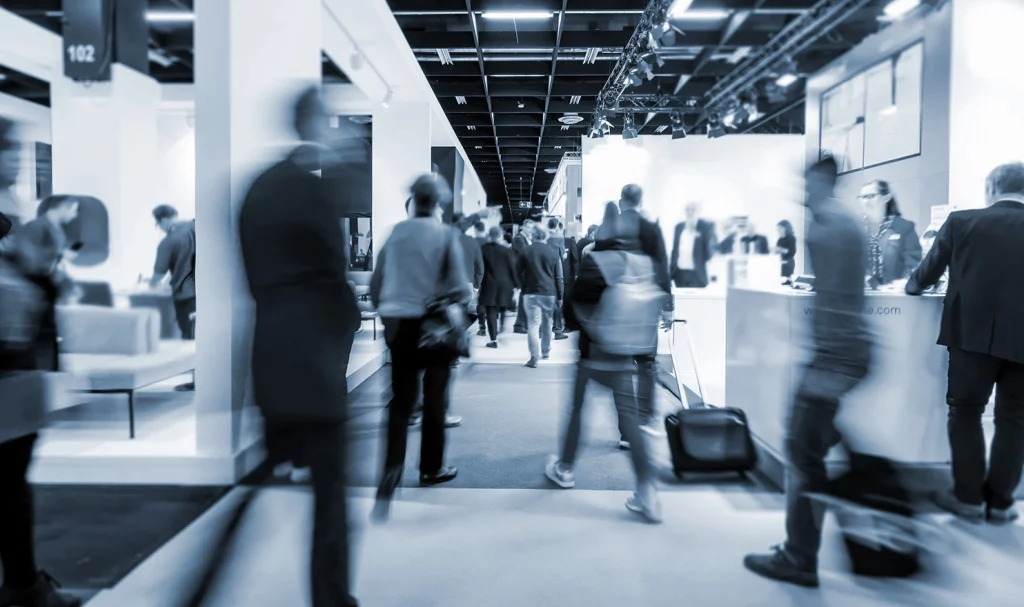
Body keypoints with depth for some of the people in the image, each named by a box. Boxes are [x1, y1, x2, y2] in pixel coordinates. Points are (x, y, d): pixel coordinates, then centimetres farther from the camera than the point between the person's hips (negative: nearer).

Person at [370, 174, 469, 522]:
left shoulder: (395, 233, 3)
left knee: (400, 403, 6)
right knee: (434, 400, 14)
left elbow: (375, 285, 6)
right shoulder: (446, 235, -8)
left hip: (399, 324, 3)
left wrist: (387, 313, 18)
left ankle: (389, 483, -4)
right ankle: (431, 469, 28)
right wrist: (466, 296, 10)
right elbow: (460, 287, -11)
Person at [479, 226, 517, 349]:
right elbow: (513, 268, -3)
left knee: (491, 312, 0)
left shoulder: (483, 250, -6)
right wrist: (515, 285, 3)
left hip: (489, 285, -1)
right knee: (502, 309, 23)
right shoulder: (507, 251, -5)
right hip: (504, 285, 1)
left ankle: (493, 339, -3)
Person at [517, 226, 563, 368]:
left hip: (531, 292, -2)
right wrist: (560, 296, 7)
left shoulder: (526, 251, -1)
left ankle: (534, 357, -16)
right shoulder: (553, 253, 1)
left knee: (533, 325, -6)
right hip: (549, 293, 2)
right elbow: (558, 277, 2)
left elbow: (518, 271, 2)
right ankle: (546, 352, 29)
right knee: (546, 324, 17)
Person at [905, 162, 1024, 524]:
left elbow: (929, 270, 11)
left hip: (973, 332, -2)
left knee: (965, 411, 12)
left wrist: (912, 286, 31)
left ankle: (969, 497, 15)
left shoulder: (962, 221, 0)